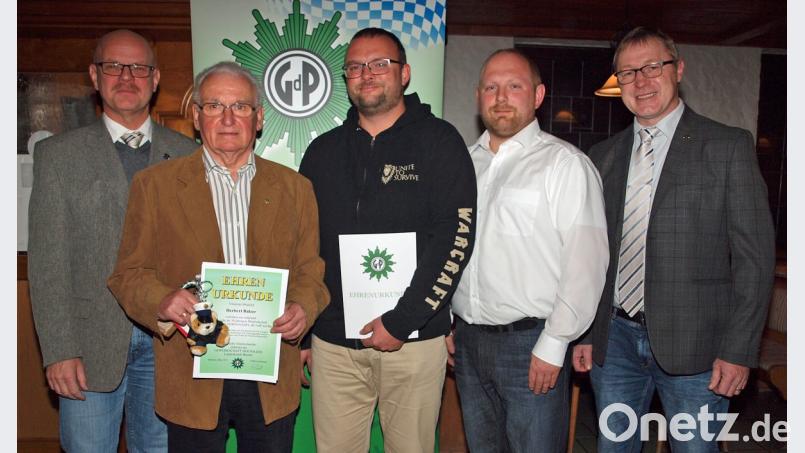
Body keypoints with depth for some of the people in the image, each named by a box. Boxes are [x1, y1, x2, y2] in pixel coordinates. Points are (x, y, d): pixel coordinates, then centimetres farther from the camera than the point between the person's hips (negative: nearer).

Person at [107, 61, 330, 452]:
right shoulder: (154, 185, 1)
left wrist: (302, 307, -15)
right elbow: (129, 273, 2)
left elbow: (311, 270, 6)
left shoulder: (294, 188, 6)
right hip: (191, 379, -1)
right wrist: (161, 301, -19)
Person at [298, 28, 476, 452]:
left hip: (414, 340, -3)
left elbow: (456, 235, -12)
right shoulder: (323, 151, 9)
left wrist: (402, 322, -16)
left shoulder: (438, 141, -3)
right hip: (333, 342, 3)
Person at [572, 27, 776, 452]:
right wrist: (584, 333, 7)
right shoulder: (603, 156, 9)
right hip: (613, 339, 4)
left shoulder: (729, 146, -3)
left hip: (693, 344, -3)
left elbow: (754, 254, -6)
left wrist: (739, 350, -10)